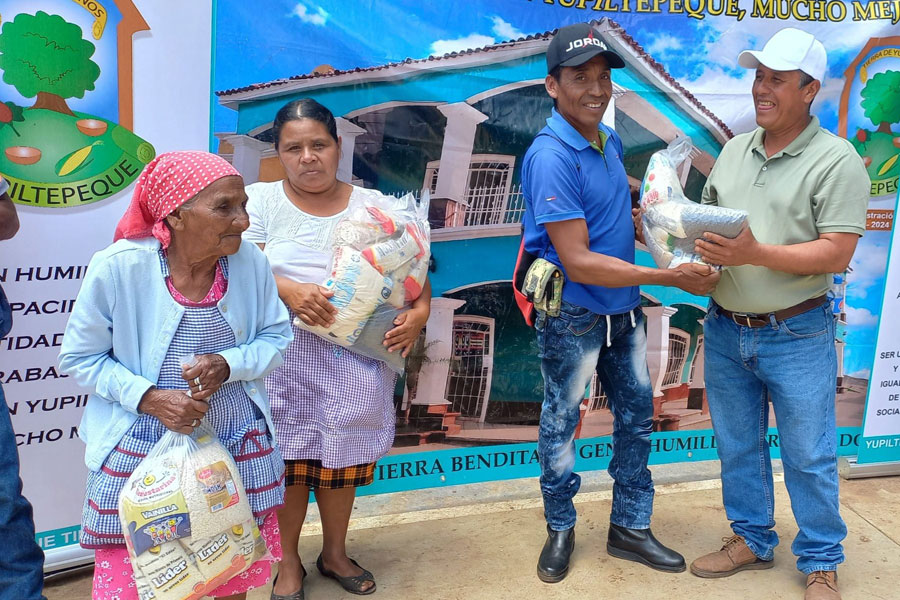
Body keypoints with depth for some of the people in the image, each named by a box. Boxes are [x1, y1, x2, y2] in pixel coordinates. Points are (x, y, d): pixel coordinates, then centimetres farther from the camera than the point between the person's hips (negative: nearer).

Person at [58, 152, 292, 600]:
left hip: (240, 446, 3)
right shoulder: (118, 267, -17)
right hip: (142, 451, -2)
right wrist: (147, 397, -20)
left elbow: (276, 336, 2)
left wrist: (228, 365, -17)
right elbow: (79, 357, -5)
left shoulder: (250, 261, -10)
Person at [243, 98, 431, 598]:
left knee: (341, 460, 11)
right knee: (286, 461, 4)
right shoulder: (261, 200, 3)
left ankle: (336, 552, 34)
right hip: (283, 356, -1)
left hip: (355, 357, 2)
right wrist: (288, 290, -24)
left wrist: (419, 312, -12)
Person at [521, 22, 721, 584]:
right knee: (561, 424, 11)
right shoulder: (551, 158, -23)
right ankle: (561, 530, 32)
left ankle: (630, 528, 33)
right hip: (574, 316, -8)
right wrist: (672, 277, -25)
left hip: (623, 310, 8)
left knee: (637, 417, 15)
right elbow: (579, 262, -26)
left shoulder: (610, 140, 3)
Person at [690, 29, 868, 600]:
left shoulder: (836, 161, -11)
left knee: (809, 456, 6)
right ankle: (752, 540, 35)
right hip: (726, 331, 6)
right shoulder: (734, 150, 8)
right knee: (738, 446, 16)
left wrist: (755, 253, -27)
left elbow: (835, 254, -17)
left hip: (796, 337, -5)